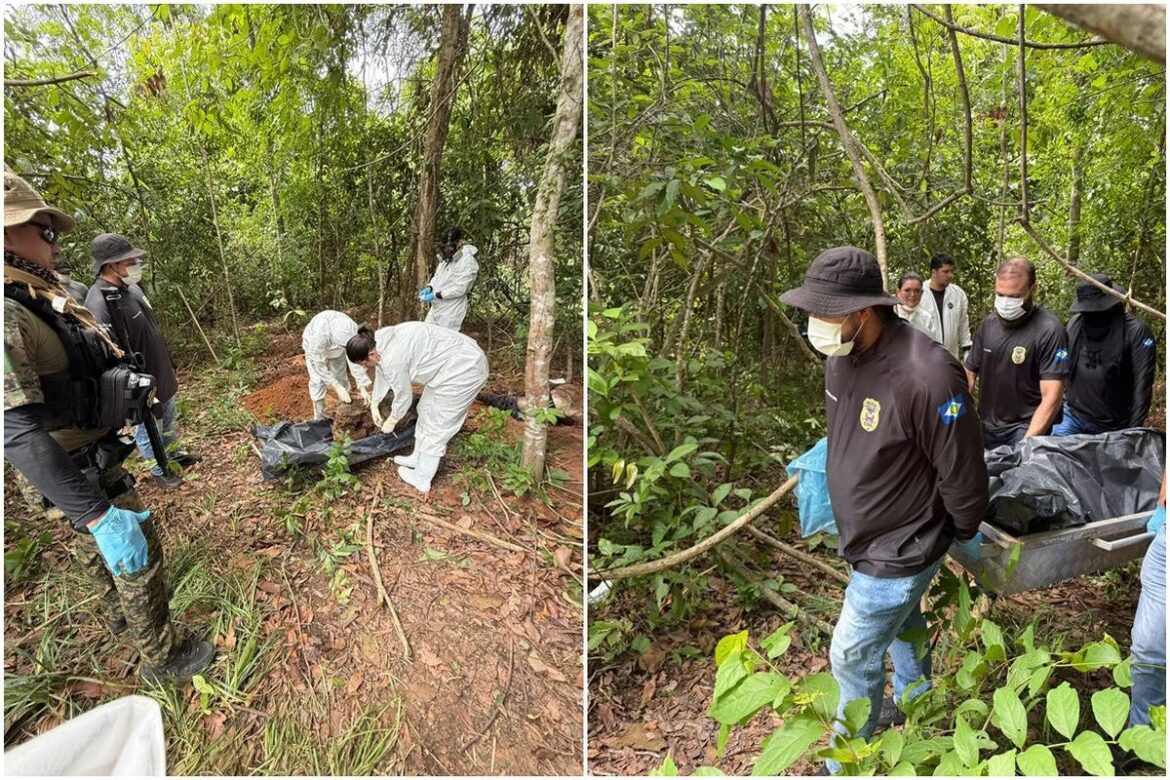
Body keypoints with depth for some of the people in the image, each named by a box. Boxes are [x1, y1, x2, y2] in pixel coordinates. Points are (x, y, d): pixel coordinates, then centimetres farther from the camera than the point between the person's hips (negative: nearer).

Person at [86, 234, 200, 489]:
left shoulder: (131, 288, 1)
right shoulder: (100, 304, -28)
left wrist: (170, 367, 19)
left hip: (161, 377, 8)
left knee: (168, 418, 27)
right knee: (149, 431, 13)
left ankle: (174, 454, 47)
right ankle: (158, 471, 32)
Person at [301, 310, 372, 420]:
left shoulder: (352, 330, -37)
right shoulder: (319, 335, -46)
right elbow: (319, 365, -34)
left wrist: (363, 388, -33)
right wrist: (338, 388, -36)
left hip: (336, 348, 3)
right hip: (315, 347, -3)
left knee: (340, 376, 4)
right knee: (317, 381, -8)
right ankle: (319, 418, 2)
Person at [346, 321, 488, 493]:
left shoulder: (393, 359, -23)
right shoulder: (380, 340, 5)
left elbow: (404, 396, -9)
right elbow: (382, 371, 22)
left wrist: (391, 421, 8)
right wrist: (374, 405, 30)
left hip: (463, 369, -10)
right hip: (460, 361, 10)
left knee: (436, 425, 2)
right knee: (426, 410, 21)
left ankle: (421, 480, 15)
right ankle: (417, 458, 38)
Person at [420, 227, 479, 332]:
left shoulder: (468, 262, -16)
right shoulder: (446, 258, 11)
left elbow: (460, 289, -21)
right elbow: (437, 276, 21)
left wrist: (436, 295, -21)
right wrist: (429, 288, 0)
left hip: (452, 311, -9)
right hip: (437, 307, 9)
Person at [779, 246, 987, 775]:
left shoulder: (926, 376, -34)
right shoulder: (843, 355, -9)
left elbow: (963, 473, -20)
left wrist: (962, 533, -5)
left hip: (899, 548, -7)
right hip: (869, 533, 8)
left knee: (853, 658, 8)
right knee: (901, 620, 31)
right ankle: (916, 698, 59)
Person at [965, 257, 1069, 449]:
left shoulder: (1049, 331, -14)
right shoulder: (987, 324, 2)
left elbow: (1051, 397, -18)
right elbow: (970, 373, 9)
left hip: (1025, 428, -5)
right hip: (987, 427, 5)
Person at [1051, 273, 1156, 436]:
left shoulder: (1136, 331, -11)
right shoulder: (1075, 323, 1)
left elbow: (1142, 385, -13)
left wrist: (1134, 429, -16)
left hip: (1114, 427, -3)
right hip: (1072, 416, 3)